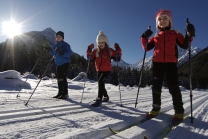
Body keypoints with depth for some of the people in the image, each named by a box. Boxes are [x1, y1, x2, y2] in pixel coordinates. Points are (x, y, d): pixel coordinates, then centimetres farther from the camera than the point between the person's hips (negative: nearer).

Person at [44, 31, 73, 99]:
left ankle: (65, 93, -6)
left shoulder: (65, 45, -5)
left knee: (63, 78, -11)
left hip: (65, 63, -7)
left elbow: (70, 53, -14)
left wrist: (62, 53, -28)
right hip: (58, 64, 8)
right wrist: (49, 50, 9)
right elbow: (54, 54, 22)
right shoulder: (55, 46, 16)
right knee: (59, 78, 10)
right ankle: (60, 92, 19)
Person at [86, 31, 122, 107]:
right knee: (101, 83, 16)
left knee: (100, 82, -24)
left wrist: (118, 50, -16)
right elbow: (90, 59, 5)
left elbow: (117, 58, -5)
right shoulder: (96, 51, 3)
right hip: (99, 70, 6)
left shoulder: (110, 50, -6)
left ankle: (99, 99, -23)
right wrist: (89, 50, -5)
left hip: (106, 70, -6)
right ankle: (106, 97, 38)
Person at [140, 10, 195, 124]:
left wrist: (189, 35, -11)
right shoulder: (156, 36, 13)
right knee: (156, 86, 6)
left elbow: (185, 45, 5)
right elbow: (146, 48, 11)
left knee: (173, 87, -4)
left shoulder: (175, 34, 8)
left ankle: (179, 112, 9)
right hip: (157, 63, 3)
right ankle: (155, 109, 18)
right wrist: (144, 38, -2)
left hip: (171, 63, -2)